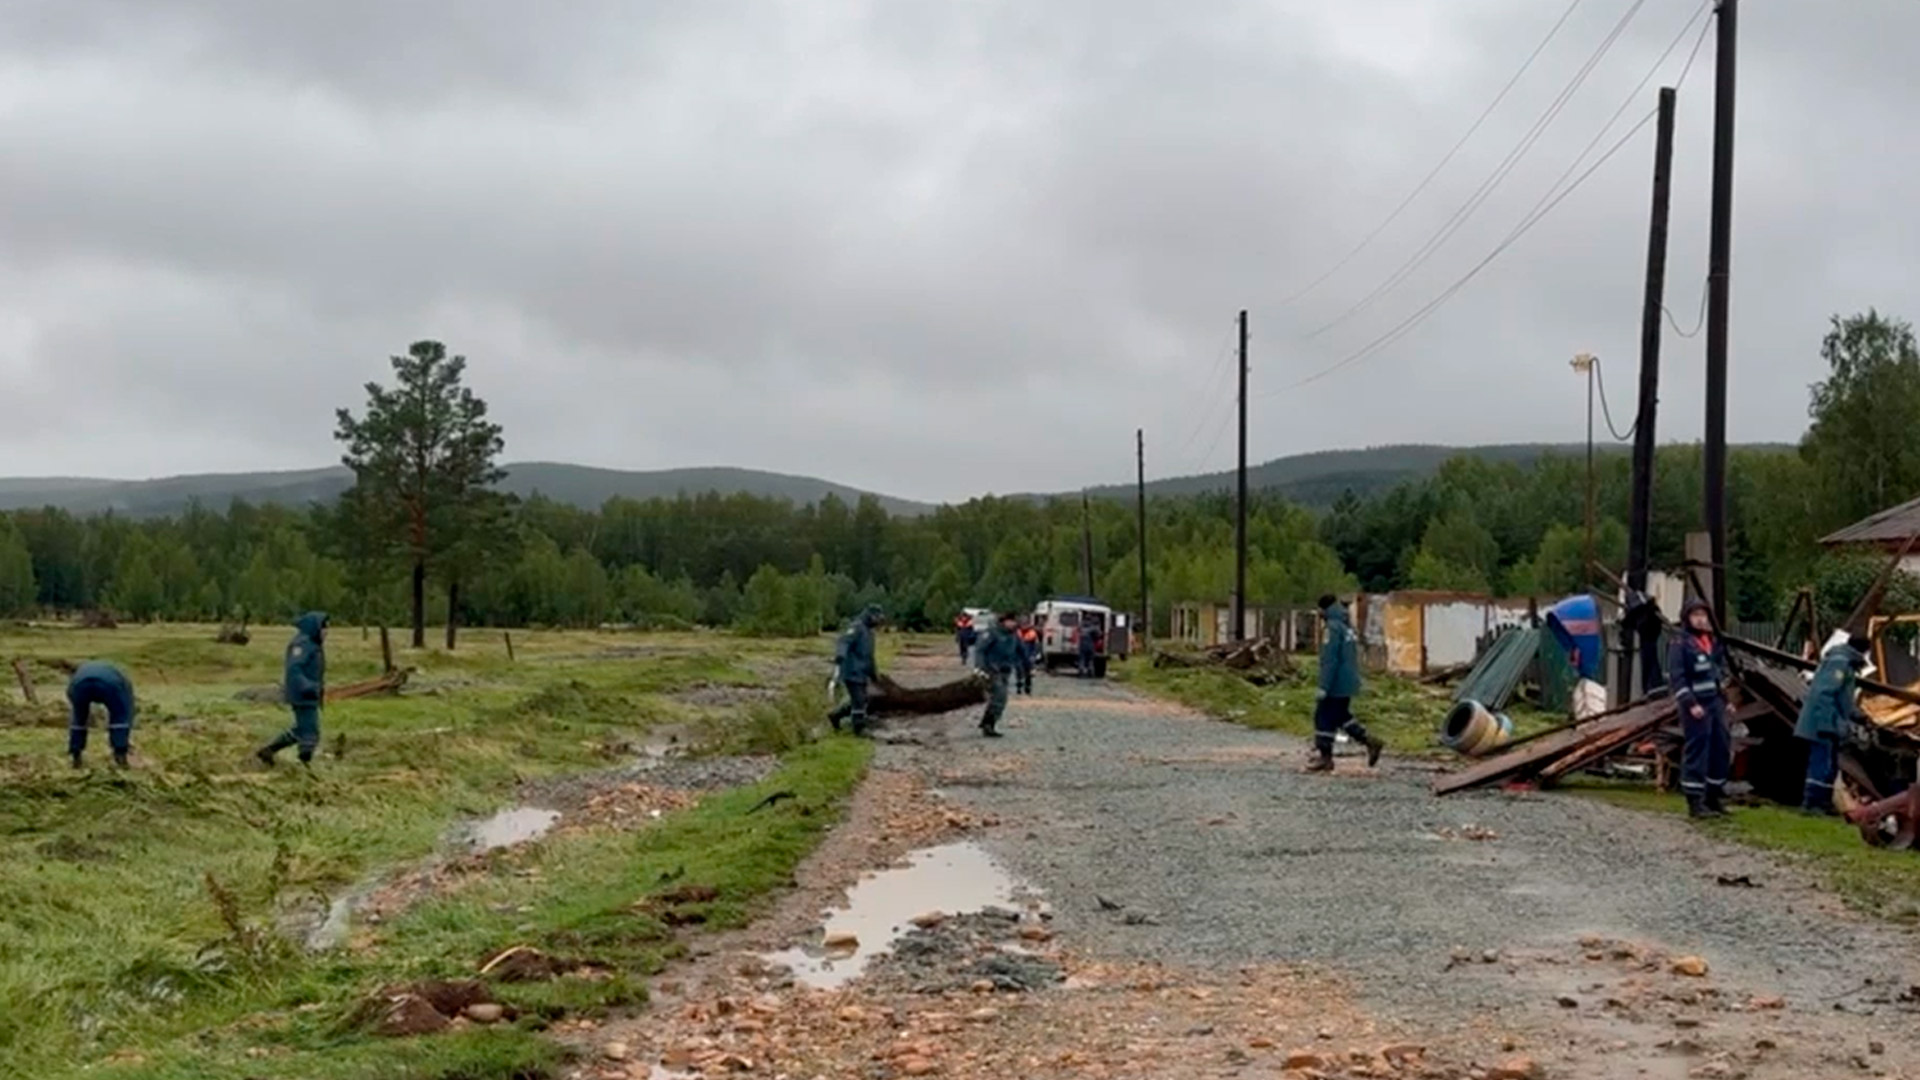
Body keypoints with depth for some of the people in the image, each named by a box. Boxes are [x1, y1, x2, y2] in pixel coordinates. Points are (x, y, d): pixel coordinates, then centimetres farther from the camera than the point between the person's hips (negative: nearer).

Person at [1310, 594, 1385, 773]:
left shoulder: (1334, 627, -18)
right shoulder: (1348, 627, 12)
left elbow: (1330, 660, -22)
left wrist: (1323, 687, -20)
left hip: (1336, 684, -9)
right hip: (1348, 683, 9)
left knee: (1324, 719, -1)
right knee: (1341, 716, 20)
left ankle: (1325, 757, 4)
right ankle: (1370, 742, 16)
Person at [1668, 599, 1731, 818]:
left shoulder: (1714, 641, 15)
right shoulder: (1681, 643, -7)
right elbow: (1676, 677, -13)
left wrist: (1727, 698, 14)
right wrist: (1690, 703, -20)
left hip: (1716, 702, 7)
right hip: (1696, 705, -7)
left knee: (1722, 749, 9)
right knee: (1697, 750, -7)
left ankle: (1714, 796, 21)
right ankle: (1695, 801, -3)